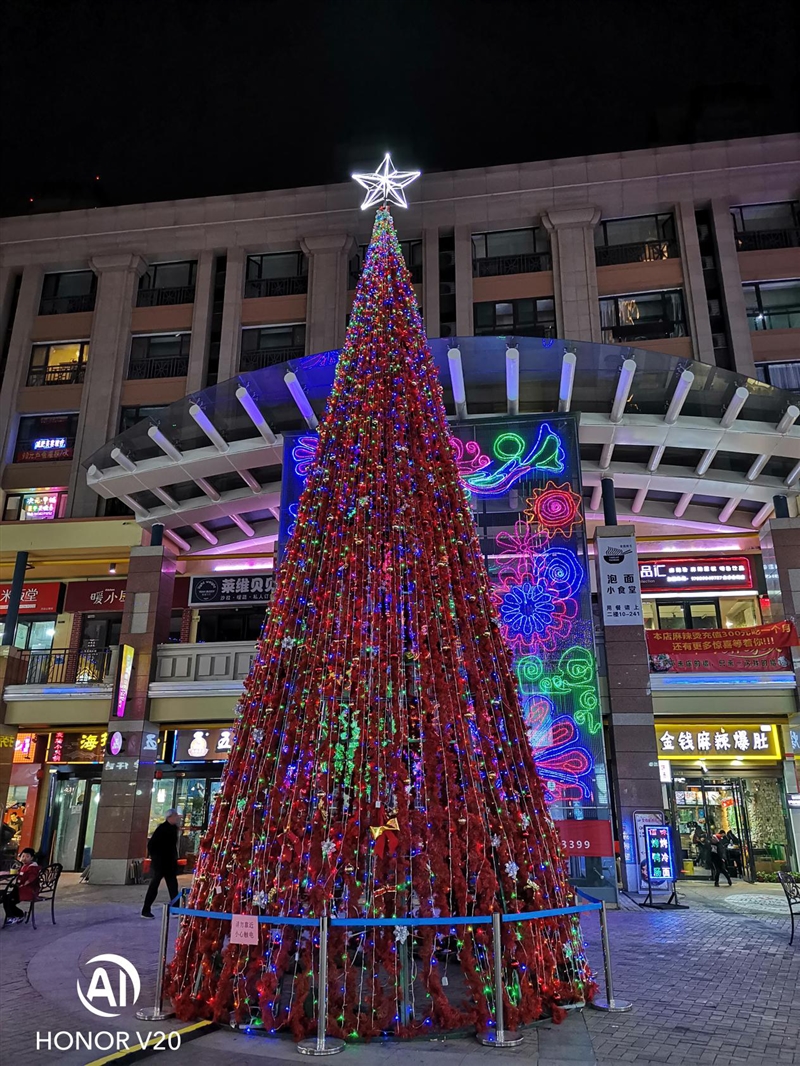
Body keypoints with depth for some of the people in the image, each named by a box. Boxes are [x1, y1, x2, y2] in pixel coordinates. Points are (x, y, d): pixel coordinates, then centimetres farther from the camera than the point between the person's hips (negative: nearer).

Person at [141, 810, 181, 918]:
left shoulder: (173, 828, 7)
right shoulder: (162, 828, -16)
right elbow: (151, 844, -16)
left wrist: (174, 858, 13)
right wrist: (154, 857, -11)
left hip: (170, 863, 8)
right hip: (159, 863, -8)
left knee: (173, 886, 7)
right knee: (153, 886, 0)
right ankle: (145, 911, 10)